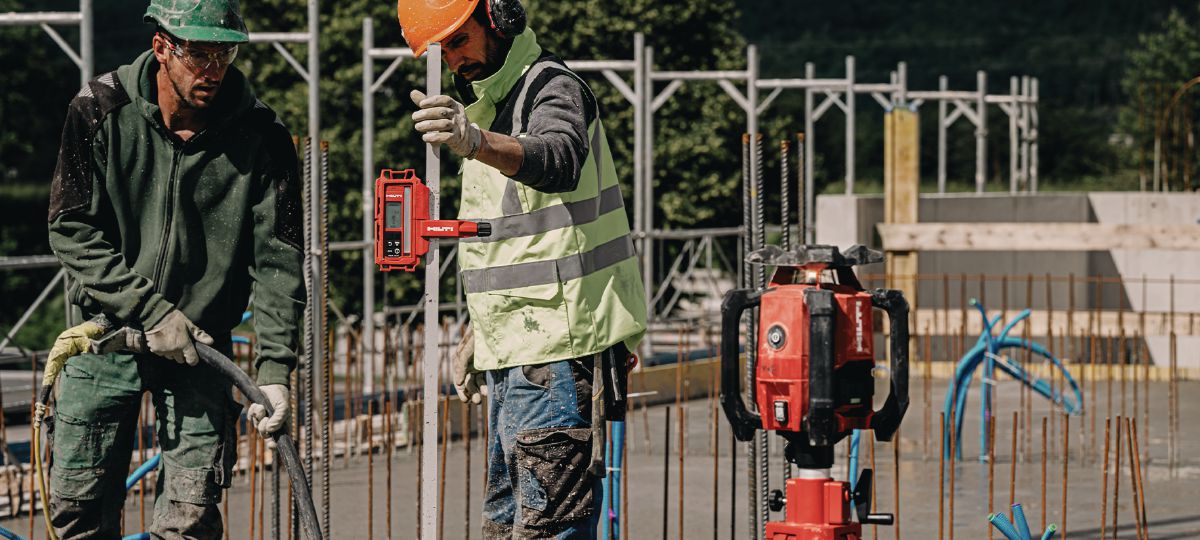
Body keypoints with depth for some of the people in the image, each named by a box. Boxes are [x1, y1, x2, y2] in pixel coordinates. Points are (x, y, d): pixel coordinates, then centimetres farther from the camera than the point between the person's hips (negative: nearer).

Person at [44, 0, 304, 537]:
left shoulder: (260, 135, -10)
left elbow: (278, 259, -9)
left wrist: (275, 368, -18)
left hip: (202, 343, 0)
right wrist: (149, 310, -17)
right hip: (107, 329, 0)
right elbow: (72, 230, -9)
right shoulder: (100, 112, -10)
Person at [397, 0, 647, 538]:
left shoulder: (554, 88, -12)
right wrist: (478, 331, 24)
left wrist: (475, 141, -55)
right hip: (512, 352, 10)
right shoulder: (487, 103, 19)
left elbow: (558, 162, -38)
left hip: (560, 350, -10)